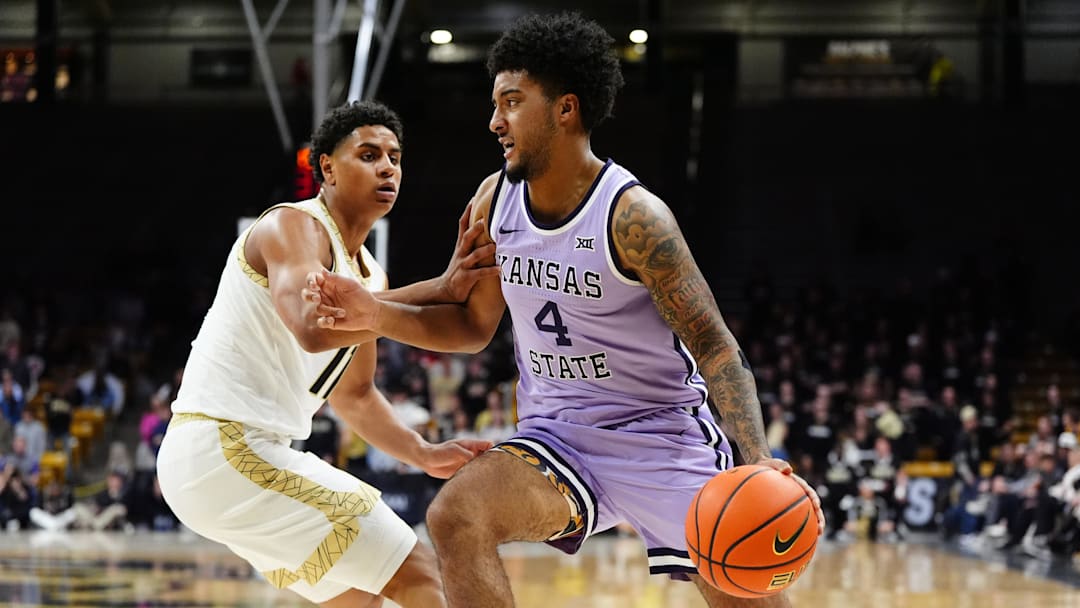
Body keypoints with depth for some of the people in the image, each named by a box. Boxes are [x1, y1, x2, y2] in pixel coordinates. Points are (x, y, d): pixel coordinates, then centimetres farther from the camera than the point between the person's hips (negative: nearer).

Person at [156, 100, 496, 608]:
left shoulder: (369, 276, 17)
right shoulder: (293, 226, -11)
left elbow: (353, 394, 30)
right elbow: (313, 327, -33)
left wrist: (423, 454, 16)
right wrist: (438, 289, -31)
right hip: (224, 449, -11)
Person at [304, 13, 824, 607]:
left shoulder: (632, 216, -19)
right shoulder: (495, 200, -2)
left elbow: (715, 349, -19)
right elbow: (475, 325, 12)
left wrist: (757, 464, -33)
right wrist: (377, 315, -6)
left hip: (665, 436, -4)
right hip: (558, 434, 4)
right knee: (455, 517, -24)